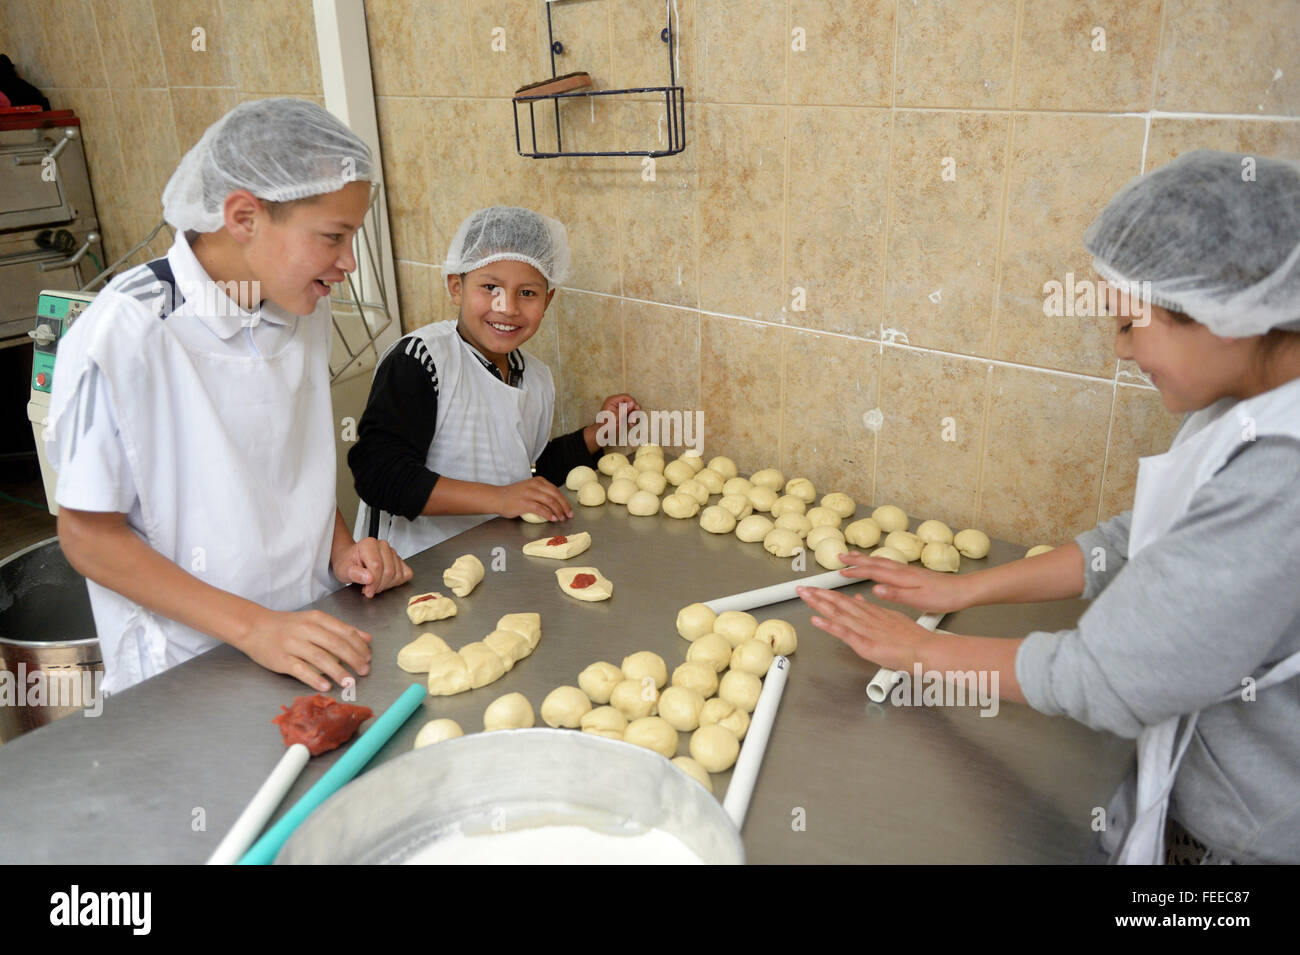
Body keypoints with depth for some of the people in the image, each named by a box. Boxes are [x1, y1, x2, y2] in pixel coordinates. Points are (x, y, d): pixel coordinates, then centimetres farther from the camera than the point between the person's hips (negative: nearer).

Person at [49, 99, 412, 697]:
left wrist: (342, 550, 1)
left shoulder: (305, 310, 2)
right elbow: (89, 535, -12)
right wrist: (252, 627, -18)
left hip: (311, 634, 4)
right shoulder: (125, 334, -17)